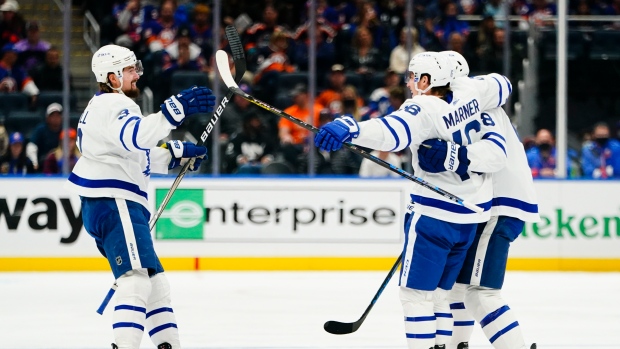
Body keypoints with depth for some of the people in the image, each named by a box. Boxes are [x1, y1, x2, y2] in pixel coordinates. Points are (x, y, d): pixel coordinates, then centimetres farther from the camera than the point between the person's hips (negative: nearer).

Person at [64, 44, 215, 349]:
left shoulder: (104, 106, 24)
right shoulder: (113, 105, -10)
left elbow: (135, 153, 32)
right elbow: (136, 136, -32)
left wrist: (175, 153, 24)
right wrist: (175, 111, -39)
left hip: (107, 206, 11)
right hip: (114, 203, -11)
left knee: (154, 281, 16)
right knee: (138, 279, -21)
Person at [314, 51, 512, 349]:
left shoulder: (423, 109, -20)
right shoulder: (469, 92, 1)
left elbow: (393, 132, -40)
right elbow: (501, 85, 21)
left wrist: (348, 128, -54)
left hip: (435, 212, -8)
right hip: (470, 214, 8)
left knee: (416, 291, -4)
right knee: (438, 290, 16)